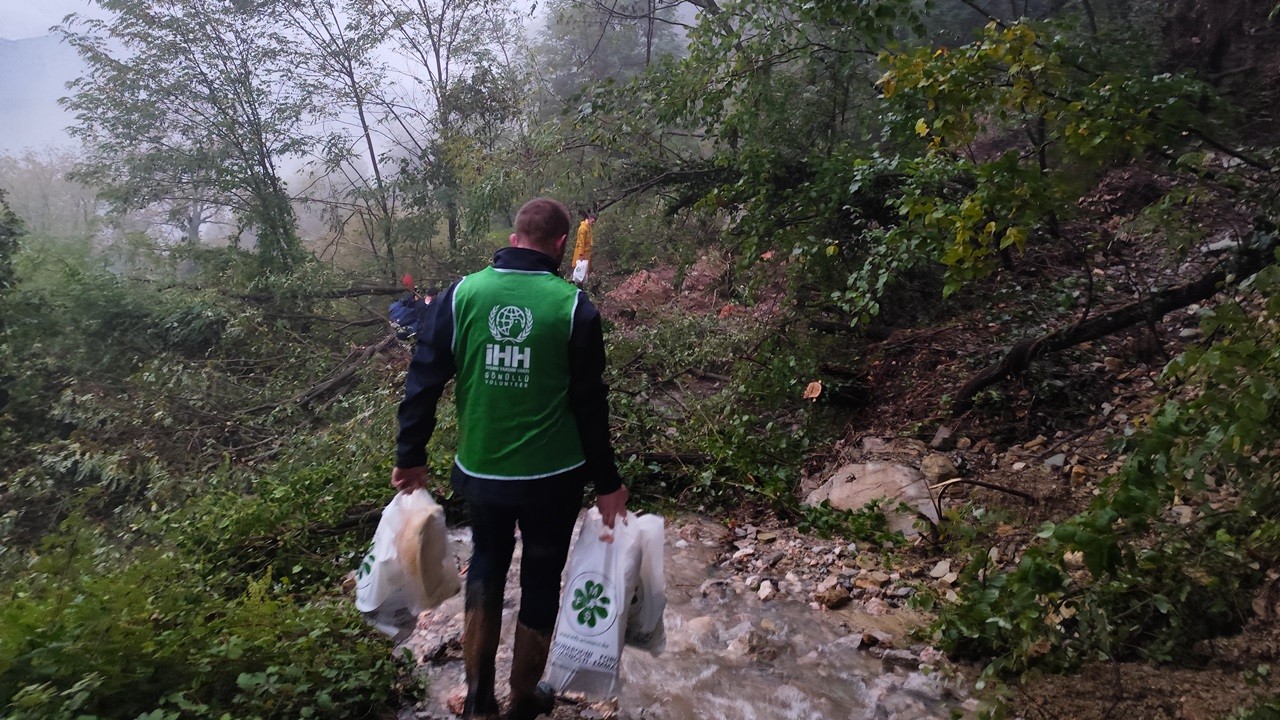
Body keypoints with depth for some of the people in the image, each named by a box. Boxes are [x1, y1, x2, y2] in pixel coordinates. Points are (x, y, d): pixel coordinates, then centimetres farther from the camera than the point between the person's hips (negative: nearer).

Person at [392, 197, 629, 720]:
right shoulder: (572, 305, -11)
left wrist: (410, 456, 9)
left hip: (479, 471, 2)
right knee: (541, 579, 17)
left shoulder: (461, 294, -6)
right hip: (552, 477, -2)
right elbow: (590, 404, -8)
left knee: (487, 563, 25)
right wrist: (606, 482, 1)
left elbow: (423, 382, -4)